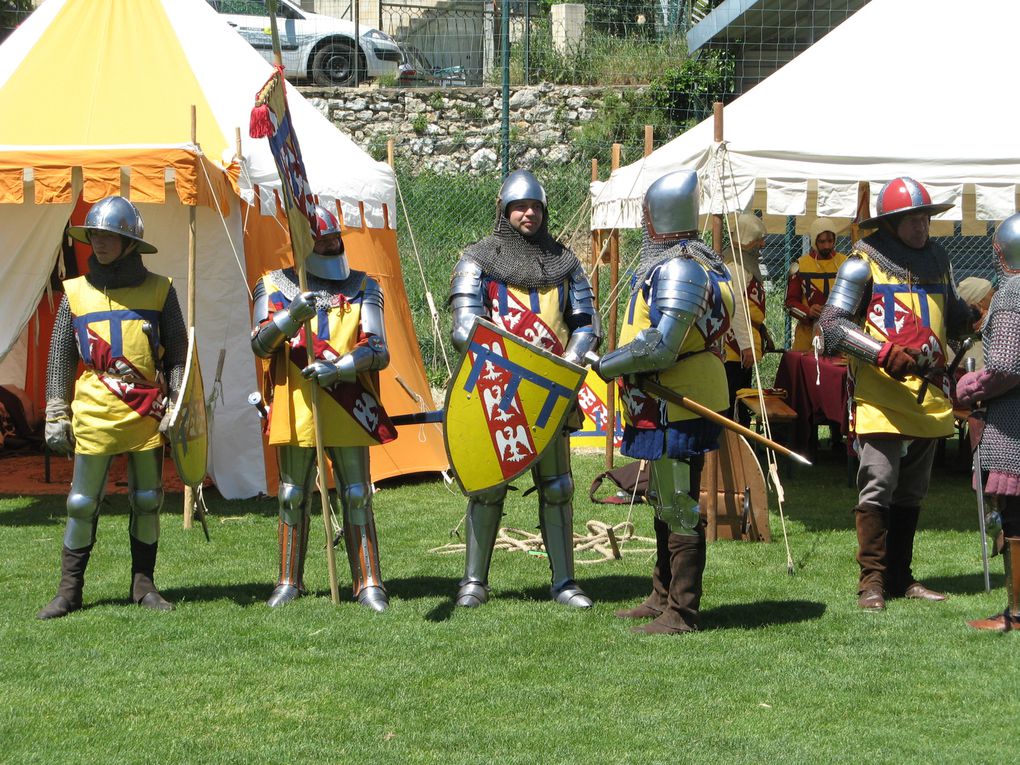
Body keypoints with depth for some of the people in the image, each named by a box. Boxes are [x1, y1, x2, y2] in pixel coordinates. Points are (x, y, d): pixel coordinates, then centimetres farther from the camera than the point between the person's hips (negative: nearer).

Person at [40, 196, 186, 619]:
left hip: (147, 414, 0)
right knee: (82, 504, -1)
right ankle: (69, 591, 5)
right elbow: (59, 358, 9)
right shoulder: (76, 293, 6)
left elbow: (177, 354, 7)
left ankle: (144, 585, 15)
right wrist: (56, 417, 4)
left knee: (147, 501, 5)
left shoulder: (158, 290, 4)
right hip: (94, 416, 0)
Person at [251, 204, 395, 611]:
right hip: (295, 409, 0)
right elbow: (261, 344, -6)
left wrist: (340, 367, -21)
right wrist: (291, 316, -24)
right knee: (293, 496, 7)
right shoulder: (275, 286, 7)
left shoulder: (362, 287, 6)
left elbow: (378, 352, -3)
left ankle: (368, 583, 4)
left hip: (347, 410, 0)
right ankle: (289, 582, 18)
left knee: (356, 496, 0)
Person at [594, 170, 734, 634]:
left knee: (679, 509, -6)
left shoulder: (677, 269, -21)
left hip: (676, 407, -11)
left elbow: (660, 348, -27)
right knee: (666, 504, 20)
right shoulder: (694, 261, 13)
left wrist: (606, 366, -14)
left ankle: (682, 614, -1)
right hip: (677, 402, 11)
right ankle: (663, 598, 32)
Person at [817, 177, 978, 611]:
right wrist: (883, 352, -22)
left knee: (912, 490, 11)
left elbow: (953, 319, 22)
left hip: (928, 394, 7)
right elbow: (831, 325, -11)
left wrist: (976, 315, 0)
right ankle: (872, 580, -7)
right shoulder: (863, 264, -5)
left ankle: (900, 577, 18)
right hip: (881, 395, -6)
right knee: (878, 484, -12)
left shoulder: (936, 261, 13)